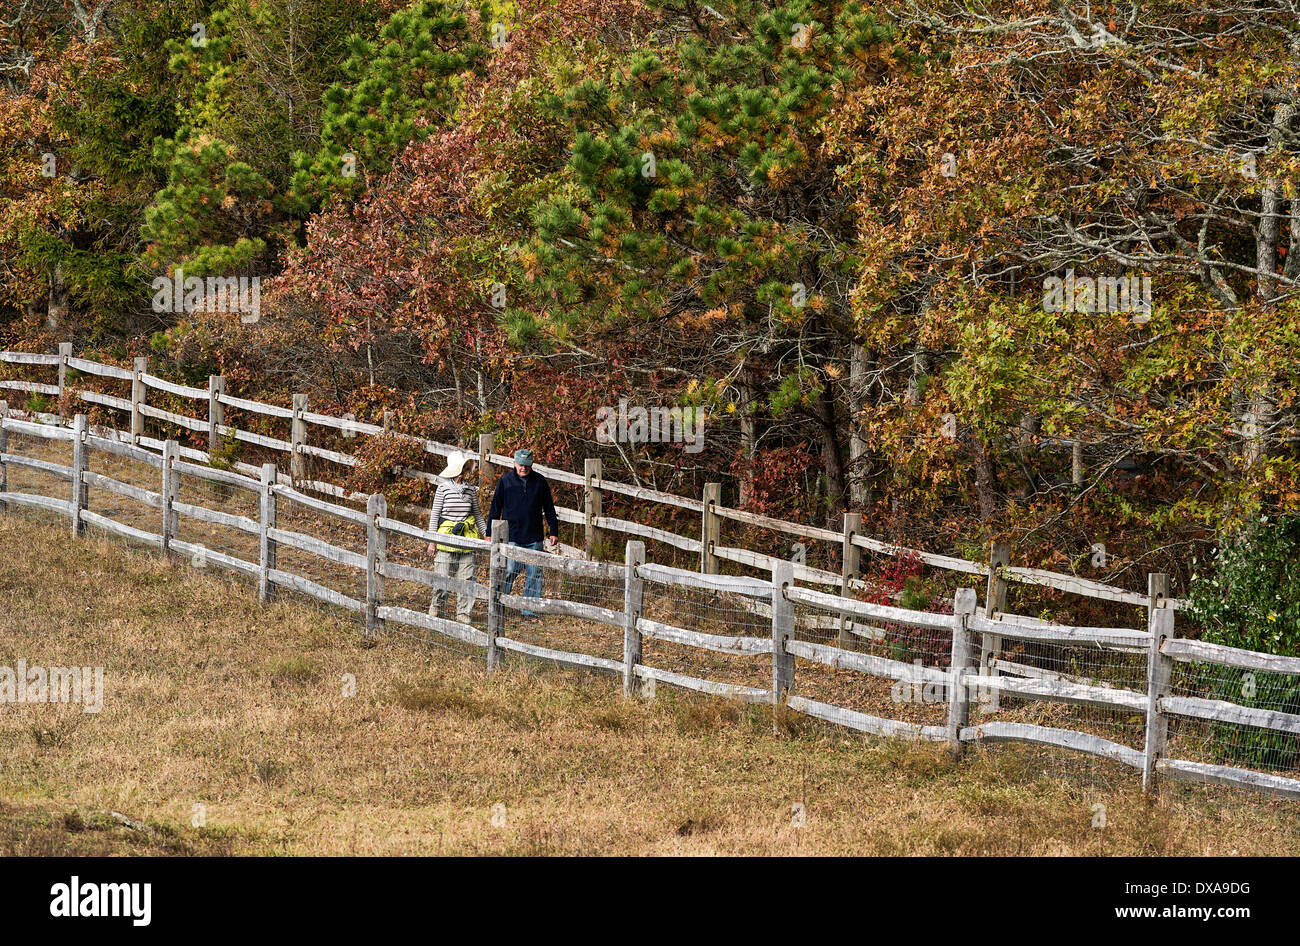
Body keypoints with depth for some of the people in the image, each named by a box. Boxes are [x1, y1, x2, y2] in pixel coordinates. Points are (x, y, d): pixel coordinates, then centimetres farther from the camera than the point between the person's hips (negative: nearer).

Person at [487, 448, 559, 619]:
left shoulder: (540, 481, 6)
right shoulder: (505, 481, 2)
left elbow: (549, 508, 14)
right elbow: (495, 507, 7)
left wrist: (554, 532, 11)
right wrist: (490, 533, 4)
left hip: (534, 538, 2)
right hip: (511, 537, -2)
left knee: (534, 574, 3)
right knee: (508, 572, -7)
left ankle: (529, 611, 10)